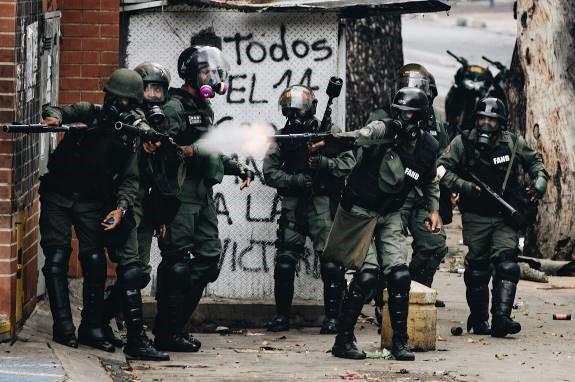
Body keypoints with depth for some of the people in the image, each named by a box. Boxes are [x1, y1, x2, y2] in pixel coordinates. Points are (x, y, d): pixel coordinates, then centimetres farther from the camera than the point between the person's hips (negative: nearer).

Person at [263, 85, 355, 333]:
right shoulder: (282, 138, 8)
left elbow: (349, 163, -2)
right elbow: (269, 172, 3)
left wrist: (324, 162, -19)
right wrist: (295, 179, -12)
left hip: (322, 204, -2)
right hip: (293, 206, 2)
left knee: (331, 261, -8)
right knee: (285, 261, 1)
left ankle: (332, 316, -1)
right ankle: (282, 315, 12)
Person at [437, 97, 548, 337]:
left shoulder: (513, 143, 2)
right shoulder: (463, 143, -3)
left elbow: (534, 161, 18)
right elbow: (442, 168, -6)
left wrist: (540, 180, -2)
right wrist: (464, 186, -18)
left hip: (505, 217, 0)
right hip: (476, 216, 0)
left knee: (505, 261, -16)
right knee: (477, 269, 4)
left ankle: (501, 317, -23)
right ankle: (478, 321, 17)